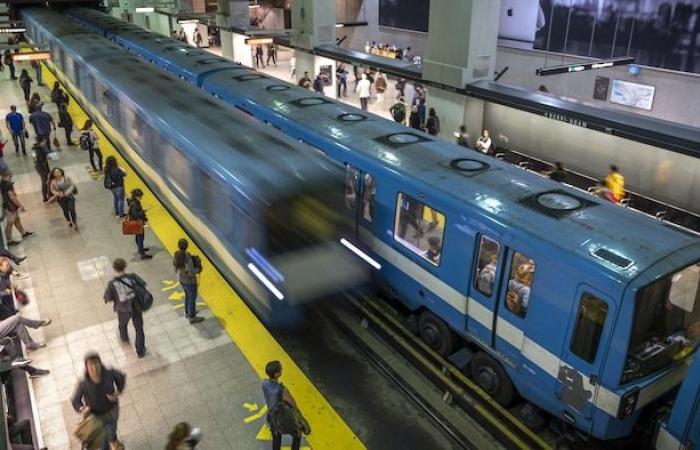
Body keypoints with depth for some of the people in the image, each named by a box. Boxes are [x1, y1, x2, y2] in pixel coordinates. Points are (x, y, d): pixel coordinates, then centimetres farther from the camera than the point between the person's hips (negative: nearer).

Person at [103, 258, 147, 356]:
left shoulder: (112, 284, -23)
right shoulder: (132, 277, -21)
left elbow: (107, 298, -15)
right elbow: (143, 285, -13)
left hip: (123, 310, 1)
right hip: (136, 308, 0)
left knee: (122, 324, 34)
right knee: (139, 329, 18)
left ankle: (124, 337, 66)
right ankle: (140, 351, 28)